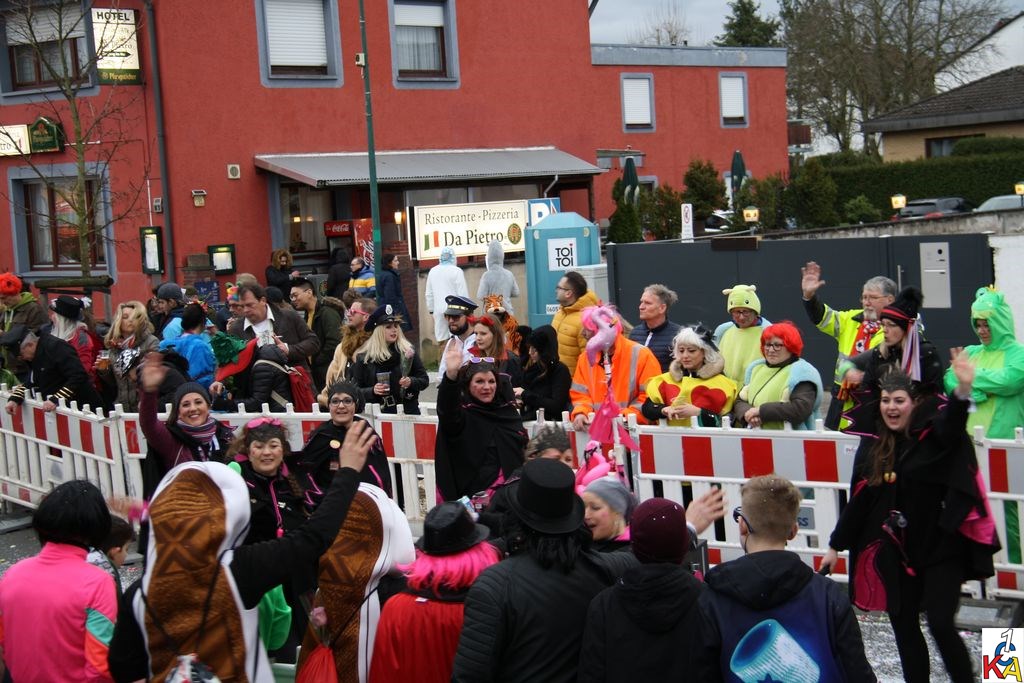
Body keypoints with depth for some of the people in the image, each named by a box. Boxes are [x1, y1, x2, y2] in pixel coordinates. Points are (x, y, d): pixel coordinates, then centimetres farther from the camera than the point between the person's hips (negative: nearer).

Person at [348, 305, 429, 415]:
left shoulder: (408, 351, 4)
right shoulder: (363, 357, 3)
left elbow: (425, 380, 8)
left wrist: (411, 382, -12)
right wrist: (372, 391, -14)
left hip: (407, 411, 1)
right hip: (377, 414, 0)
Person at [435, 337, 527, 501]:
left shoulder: (507, 410, 8)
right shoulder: (461, 411, -10)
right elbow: (447, 409, -31)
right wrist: (451, 375, -45)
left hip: (509, 486, 5)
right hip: (473, 490, -5)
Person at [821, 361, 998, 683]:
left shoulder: (934, 434, -9)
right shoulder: (872, 446, 5)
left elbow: (952, 423, -32)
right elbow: (858, 500, 10)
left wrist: (963, 389, -53)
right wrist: (836, 545, 12)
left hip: (941, 547, -5)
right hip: (897, 552, 5)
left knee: (941, 625, -12)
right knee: (903, 626, 9)